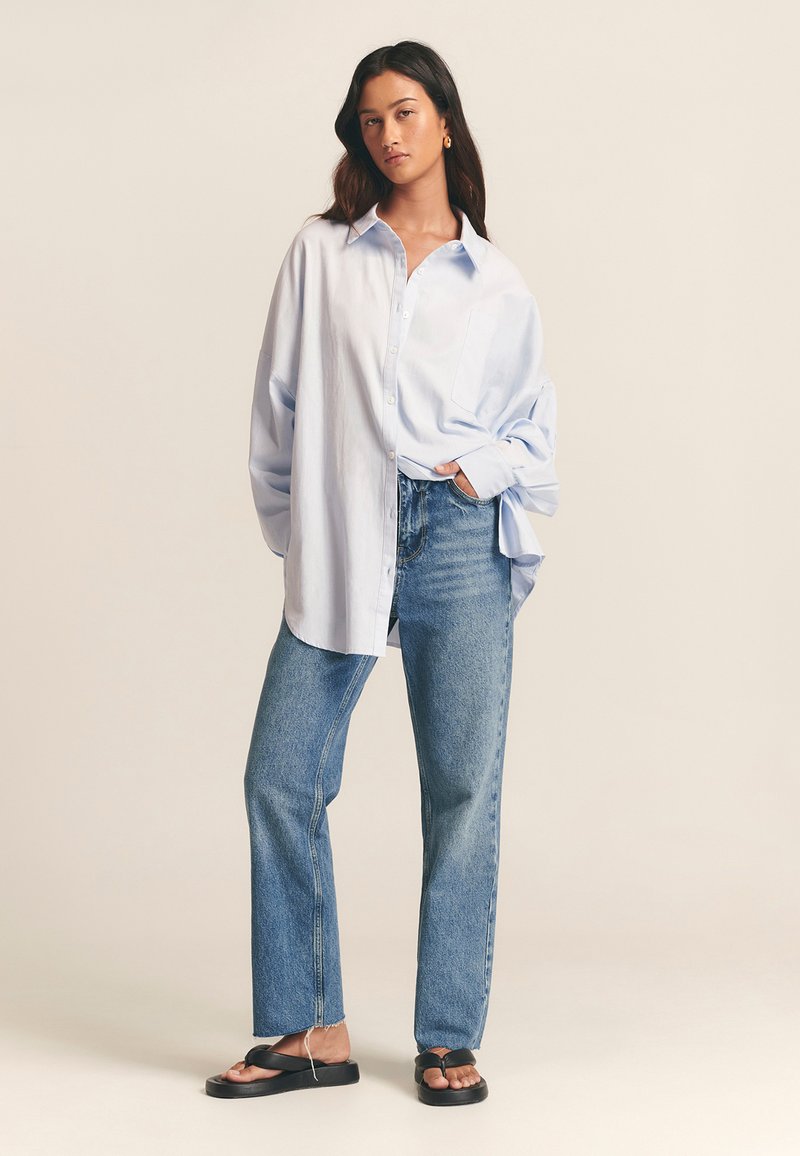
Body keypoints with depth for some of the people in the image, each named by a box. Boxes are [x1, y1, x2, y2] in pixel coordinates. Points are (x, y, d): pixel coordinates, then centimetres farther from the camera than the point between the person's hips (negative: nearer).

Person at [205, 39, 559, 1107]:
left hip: (461, 543, 0)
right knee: (282, 780, -3)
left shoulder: (496, 281, 10)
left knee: (463, 788, -1)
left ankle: (449, 1039, 11)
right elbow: (280, 402, 10)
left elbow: (536, 420, 17)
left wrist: (489, 469, -1)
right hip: (340, 547, 1)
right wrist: (291, 528, 6)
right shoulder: (320, 254, 9)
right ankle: (311, 1031, 9)